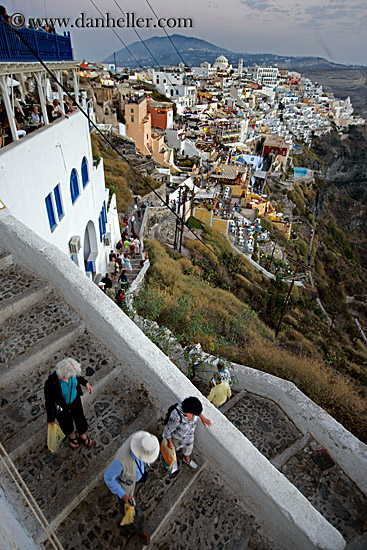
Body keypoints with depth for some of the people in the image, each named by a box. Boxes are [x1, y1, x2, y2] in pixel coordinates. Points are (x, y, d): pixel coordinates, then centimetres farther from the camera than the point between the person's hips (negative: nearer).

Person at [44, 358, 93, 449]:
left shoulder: (68, 368, -28)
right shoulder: (51, 383, -40)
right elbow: (49, 402, -22)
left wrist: (85, 383, 5)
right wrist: (51, 419, -9)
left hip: (75, 400, 4)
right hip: (60, 407, -3)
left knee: (80, 419, 25)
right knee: (66, 424, 26)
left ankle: (83, 435, 58)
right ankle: (71, 436, 61)